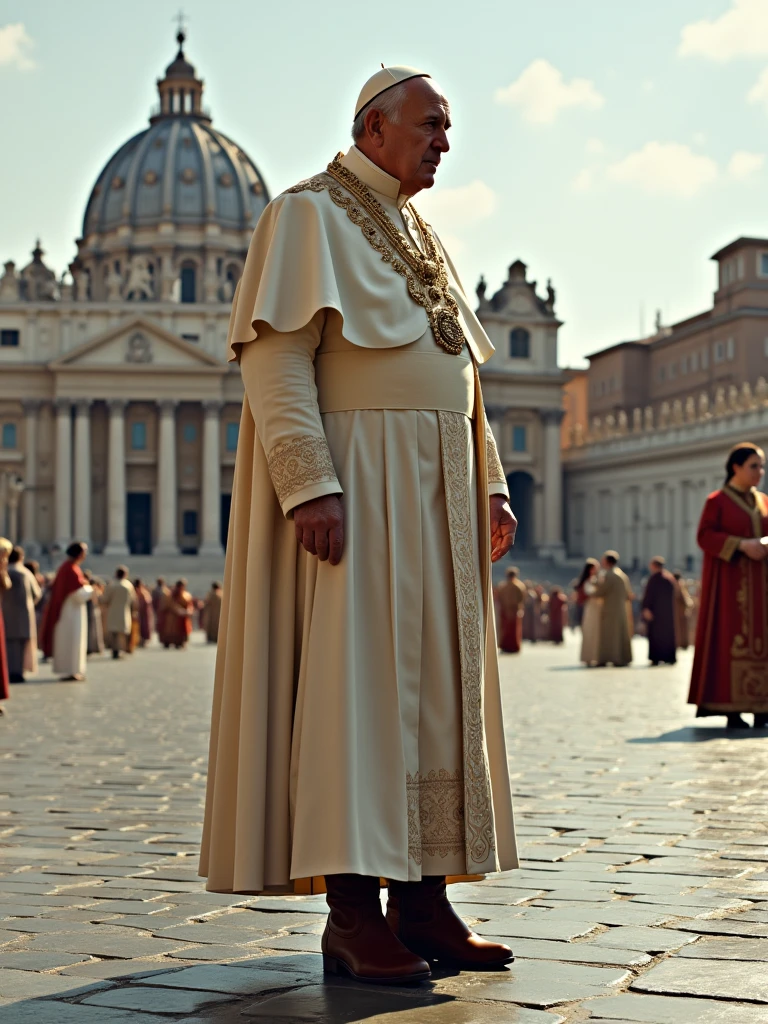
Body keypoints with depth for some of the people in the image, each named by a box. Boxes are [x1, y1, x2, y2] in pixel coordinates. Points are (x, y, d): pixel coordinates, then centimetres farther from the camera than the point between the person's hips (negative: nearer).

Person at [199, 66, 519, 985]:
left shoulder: (417, 237, 23)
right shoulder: (309, 214, -2)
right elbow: (274, 356, -13)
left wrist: (489, 485, 13)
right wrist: (311, 484, -25)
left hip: (433, 494, 9)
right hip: (354, 482, -8)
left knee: (436, 692, 4)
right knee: (355, 681, -13)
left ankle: (423, 901, 7)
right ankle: (352, 916, -11)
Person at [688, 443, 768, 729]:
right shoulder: (717, 500, 0)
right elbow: (705, 536, -10)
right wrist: (742, 545, -20)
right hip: (729, 580, -6)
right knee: (730, 638, -9)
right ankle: (731, 709, -8)